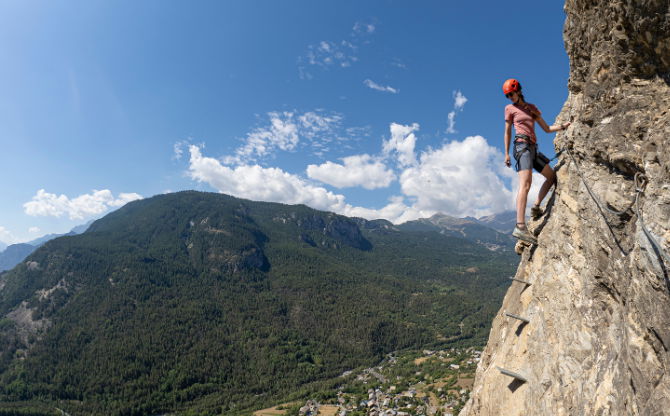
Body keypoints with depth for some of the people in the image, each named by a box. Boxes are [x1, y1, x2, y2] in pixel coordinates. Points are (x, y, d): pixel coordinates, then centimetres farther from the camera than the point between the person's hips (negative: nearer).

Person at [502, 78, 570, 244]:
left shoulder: (531, 107, 21)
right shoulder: (510, 108, 8)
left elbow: (547, 129, 19)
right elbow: (507, 132, 5)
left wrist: (563, 126, 5)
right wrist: (506, 153, -2)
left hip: (533, 148, 7)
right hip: (522, 145, -7)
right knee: (525, 184, -23)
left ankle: (536, 207, 12)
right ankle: (520, 226, -36)